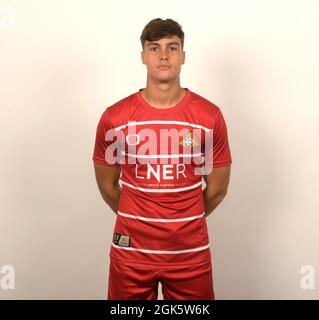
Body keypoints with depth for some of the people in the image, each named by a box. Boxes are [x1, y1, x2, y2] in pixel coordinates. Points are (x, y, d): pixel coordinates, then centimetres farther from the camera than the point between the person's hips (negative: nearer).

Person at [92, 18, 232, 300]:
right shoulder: (114, 118, -7)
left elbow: (217, 188, 4)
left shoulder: (210, 116, -6)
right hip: (131, 251, 1)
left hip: (191, 252, 0)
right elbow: (107, 186, 6)